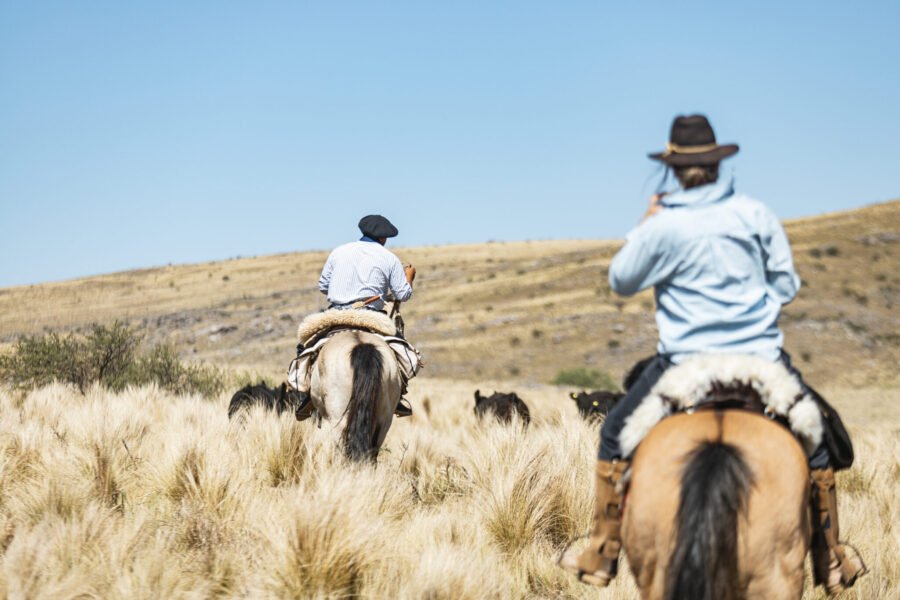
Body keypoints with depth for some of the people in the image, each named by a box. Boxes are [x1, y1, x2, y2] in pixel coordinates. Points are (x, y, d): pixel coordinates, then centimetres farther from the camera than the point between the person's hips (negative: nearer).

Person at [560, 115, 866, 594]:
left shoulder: (662, 227, -9)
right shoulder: (757, 215, 0)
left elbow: (621, 281, 6)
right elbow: (787, 286, 8)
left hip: (687, 362, -2)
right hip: (762, 358, 2)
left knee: (616, 437, 17)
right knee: (816, 439, 23)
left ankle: (599, 559, 20)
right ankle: (832, 563, 25)